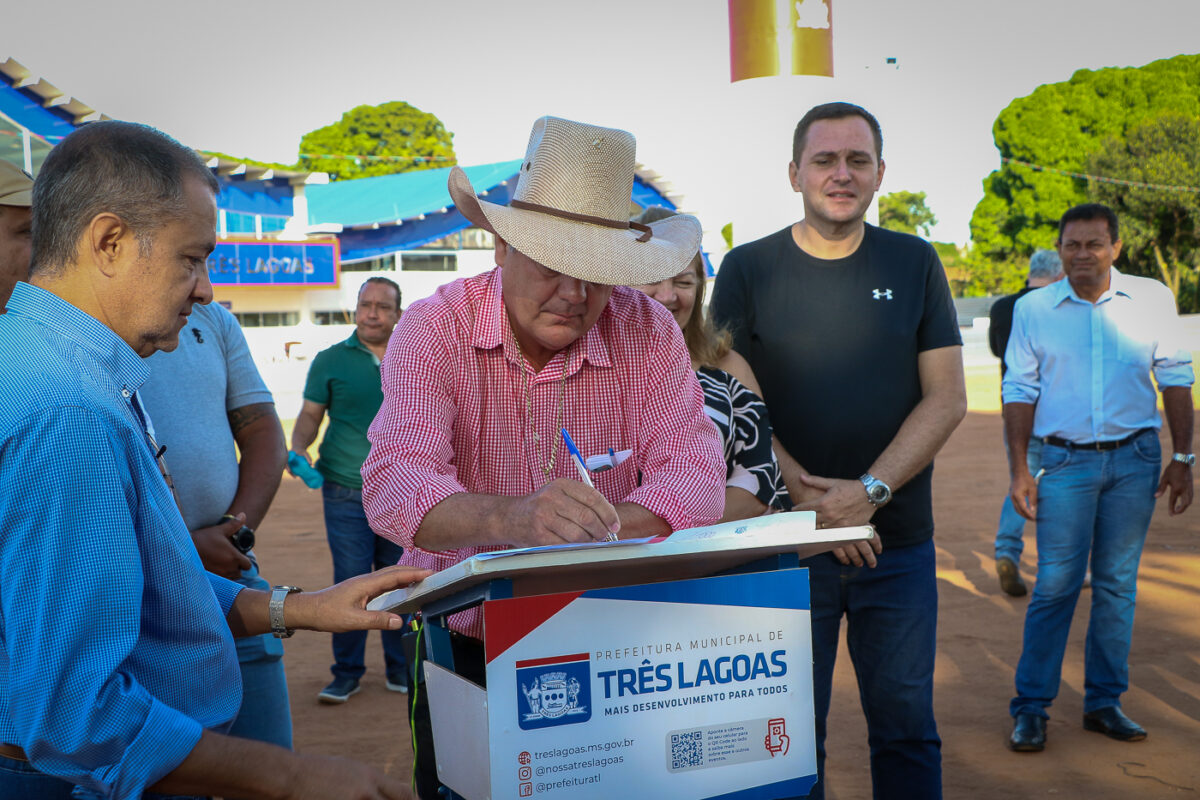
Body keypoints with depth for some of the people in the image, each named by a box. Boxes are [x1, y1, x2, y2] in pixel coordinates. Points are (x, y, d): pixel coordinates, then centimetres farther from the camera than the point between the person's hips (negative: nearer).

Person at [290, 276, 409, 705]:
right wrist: (299, 449, -13)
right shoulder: (330, 361, 5)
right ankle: (347, 671, 11)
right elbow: (310, 415, 5)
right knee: (350, 582, -2)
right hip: (347, 492, -2)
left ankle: (401, 669, 20)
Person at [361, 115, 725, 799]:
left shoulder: (648, 332, -8)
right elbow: (393, 485, -28)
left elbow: (695, 472, -16)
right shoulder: (434, 329, -14)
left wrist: (594, 533, -36)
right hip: (461, 644, -1)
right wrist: (510, 519, -49)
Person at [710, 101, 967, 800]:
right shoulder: (749, 270, 2)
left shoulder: (915, 264, 6)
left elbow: (947, 400, 1)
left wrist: (868, 492, -12)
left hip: (899, 540, 1)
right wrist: (806, 495, -15)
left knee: (907, 729, 8)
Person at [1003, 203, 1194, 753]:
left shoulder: (1152, 300, 4)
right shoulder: (1033, 309, 2)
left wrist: (1182, 458, 4)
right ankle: (1030, 707, 7)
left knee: (1117, 583, 8)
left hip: (1135, 459, 2)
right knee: (1055, 585, -3)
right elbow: (1020, 392, 4)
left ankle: (1104, 703, 19)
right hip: (1065, 460, -1)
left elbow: (1175, 377, 9)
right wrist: (1019, 469, -1)